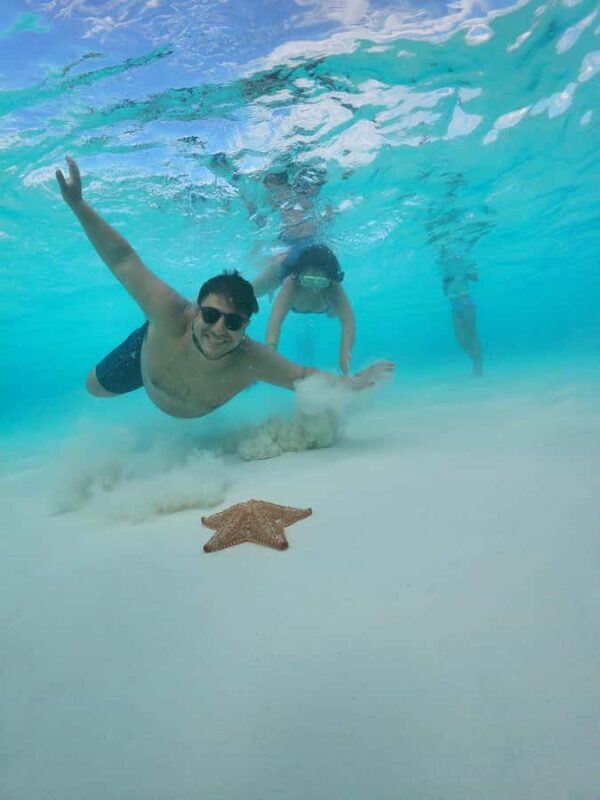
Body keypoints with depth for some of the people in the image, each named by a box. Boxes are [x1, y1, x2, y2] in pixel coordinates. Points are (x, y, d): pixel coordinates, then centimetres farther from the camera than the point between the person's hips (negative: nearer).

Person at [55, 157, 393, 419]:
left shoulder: (252, 361, -44)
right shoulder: (171, 315, -48)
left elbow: (303, 377, -32)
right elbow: (122, 260, -43)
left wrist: (352, 382, -48)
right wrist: (78, 204, -47)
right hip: (151, 347, -1)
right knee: (95, 388, 23)